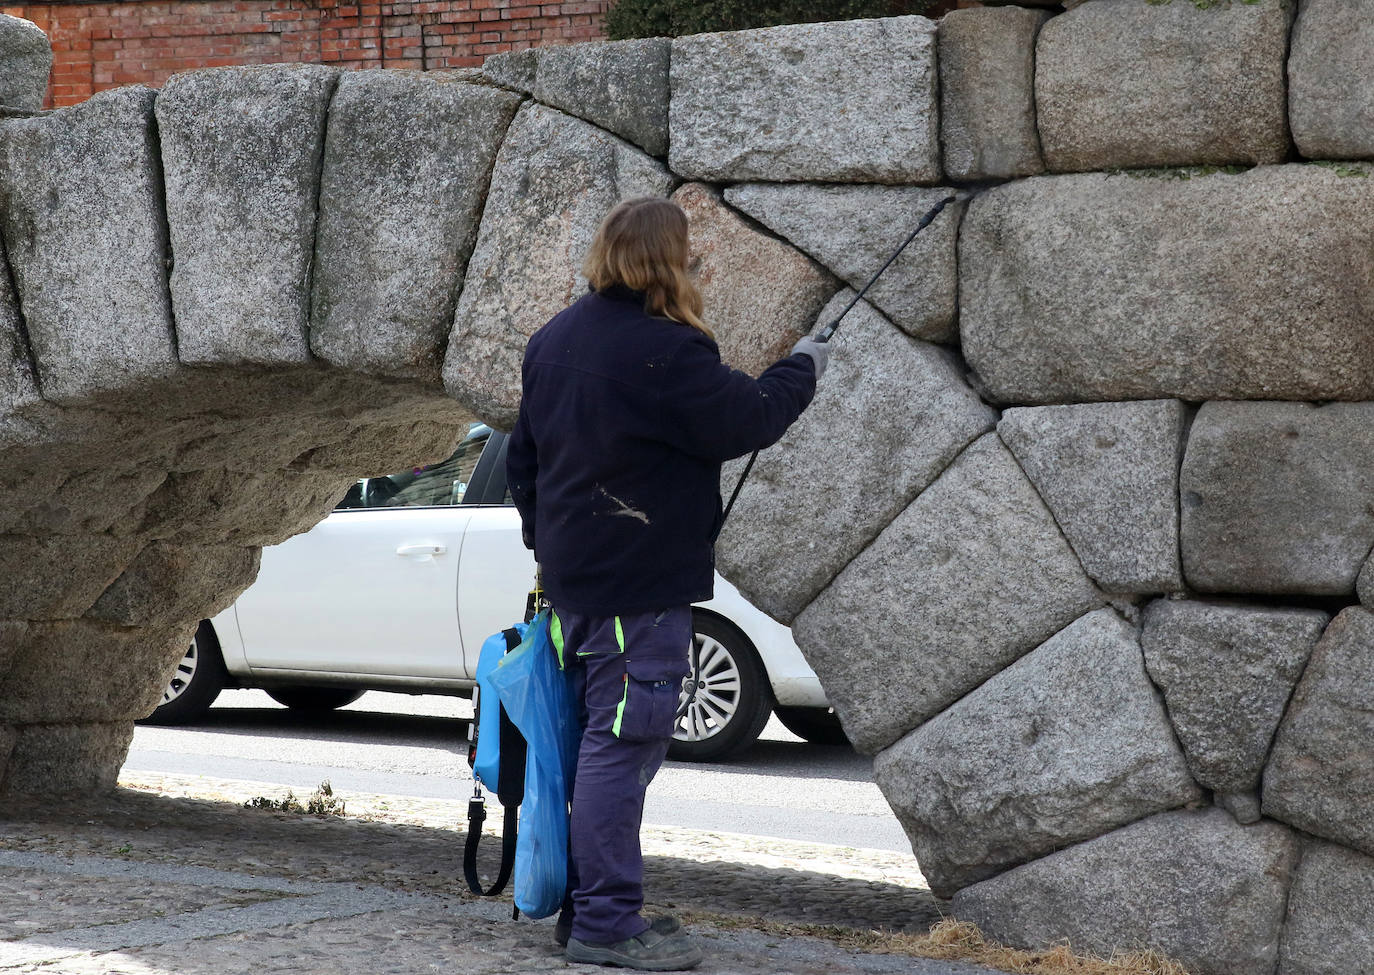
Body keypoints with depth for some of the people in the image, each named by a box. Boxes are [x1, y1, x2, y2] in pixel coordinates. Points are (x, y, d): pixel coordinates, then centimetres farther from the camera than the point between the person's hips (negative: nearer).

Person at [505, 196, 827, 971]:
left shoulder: (554, 341, 11)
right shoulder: (665, 350, -18)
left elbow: (524, 456, 18)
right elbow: (747, 421, -13)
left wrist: (547, 542, 27)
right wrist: (802, 371, 4)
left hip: (572, 579, 9)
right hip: (640, 587, -9)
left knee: (600, 738, 16)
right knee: (624, 742, -6)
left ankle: (589, 907, 22)